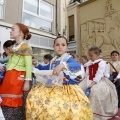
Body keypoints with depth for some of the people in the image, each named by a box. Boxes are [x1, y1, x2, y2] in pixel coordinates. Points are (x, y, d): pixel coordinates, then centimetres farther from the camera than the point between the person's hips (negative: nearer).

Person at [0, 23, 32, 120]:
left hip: (17, 77, -7)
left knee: (12, 103, -4)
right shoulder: (13, 47, 18)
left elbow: (28, 65, -11)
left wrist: (27, 82, -15)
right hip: (8, 76, 8)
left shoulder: (25, 47, -5)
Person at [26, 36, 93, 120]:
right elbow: (46, 69, 30)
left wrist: (63, 65, -43)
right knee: (34, 95, -3)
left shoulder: (68, 58, -7)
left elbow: (78, 65, -28)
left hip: (66, 88, -6)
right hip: (53, 87, 7)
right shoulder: (53, 60, 13)